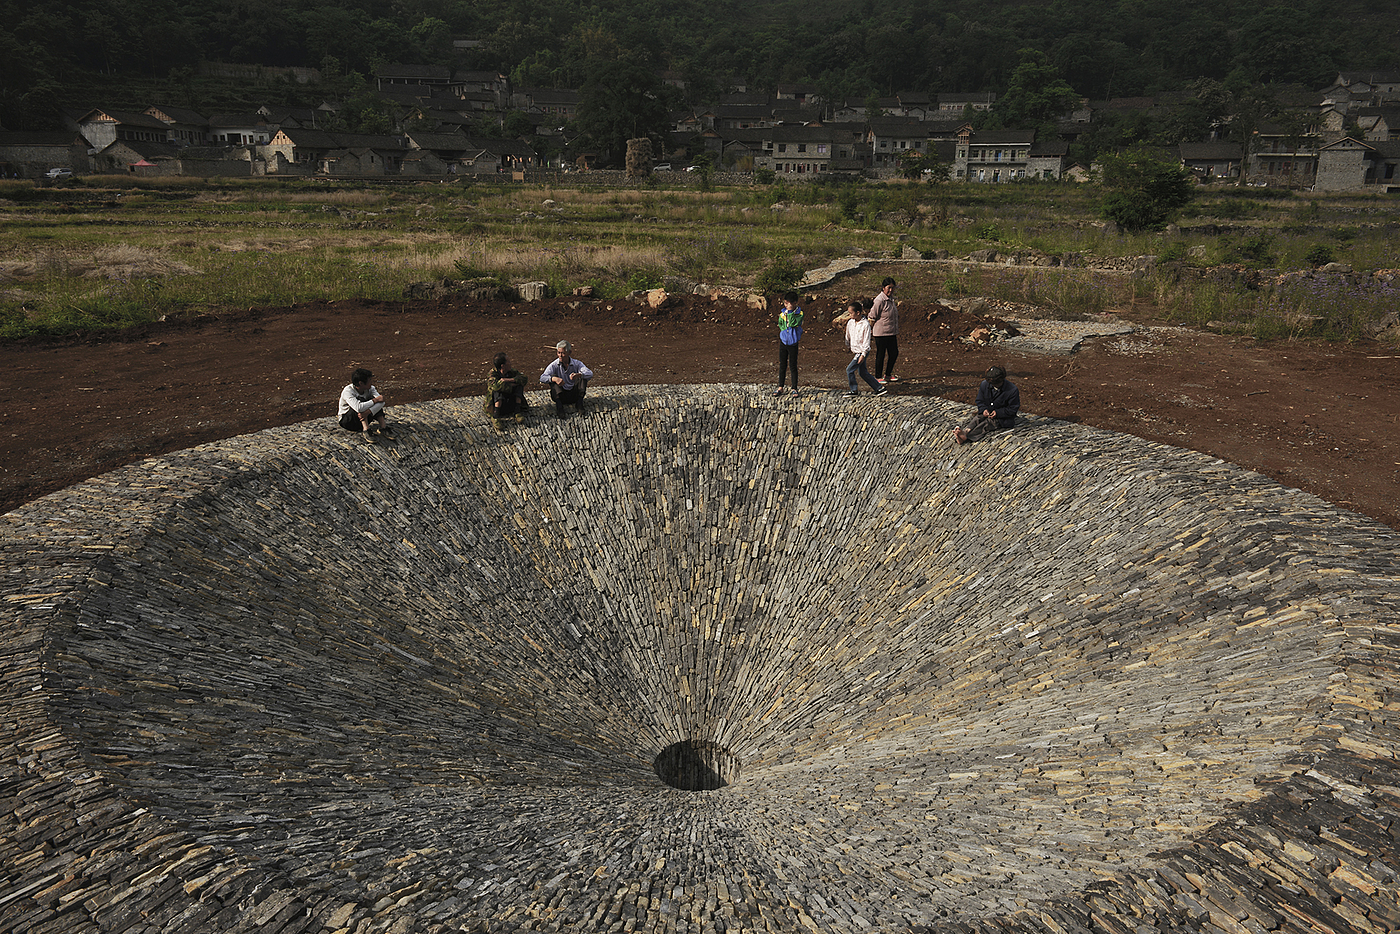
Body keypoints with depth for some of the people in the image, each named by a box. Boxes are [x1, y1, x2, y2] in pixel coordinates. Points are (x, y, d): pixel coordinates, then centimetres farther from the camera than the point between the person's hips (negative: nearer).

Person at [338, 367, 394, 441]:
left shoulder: (370, 388, -11)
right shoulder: (347, 391, -26)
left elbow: (381, 402, -27)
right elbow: (358, 408, -42)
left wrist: (368, 412, -42)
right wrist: (375, 400, -34)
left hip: (364, 419, 5)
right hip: (346, 420, -5)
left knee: (379, 403, -19)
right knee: (361, 400, -31)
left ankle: (383, 428, -24)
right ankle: (366, 430, -35)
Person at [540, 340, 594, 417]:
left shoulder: (577, 364, -8)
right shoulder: (554, 365, -9)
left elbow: (590, 374, -23)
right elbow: (542, 378, -21)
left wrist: (578, 375, -46)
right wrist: (554, 379, -43)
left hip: (574, 395, 0)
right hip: (561, 396, 0)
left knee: (583, 376, -18)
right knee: (553, 377, -22)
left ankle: (579, 404, -22)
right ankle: (559, 406, -28)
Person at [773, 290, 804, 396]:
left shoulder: (799, 313, -7)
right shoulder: (782, 312, 3)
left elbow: (793, 323, -20)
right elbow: (780, 325, 1)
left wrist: (790, 312, -18)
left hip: (793, 343, -3)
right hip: (783, 342, 3)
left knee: (793, 366, 2)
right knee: (782, 365, 8)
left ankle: (794, 388, 11)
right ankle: (781, 387, 15)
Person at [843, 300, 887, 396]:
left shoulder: (865, 324, -18)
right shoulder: (850, 323, 2)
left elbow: (866, 341, -18)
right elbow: (848, 335, 19)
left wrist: (863, 354, -20)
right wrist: (848, 345, 31)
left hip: (862, 352, -8)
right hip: (856, 352, 8)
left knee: (849, 369, -7)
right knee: (863, 372, 12)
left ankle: (854, 390, 7)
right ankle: (879, 388, 18)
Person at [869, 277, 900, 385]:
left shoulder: (891, 298, 9)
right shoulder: (880, 300, -18)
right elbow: (872, 317, -12)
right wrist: (871, 330, -6)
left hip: (891, 332, 9)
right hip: (881, 333, -9)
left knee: (894, 353, 13)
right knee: (881, 355, 1)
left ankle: (888, 375, 27)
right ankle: (878, 377, 13)